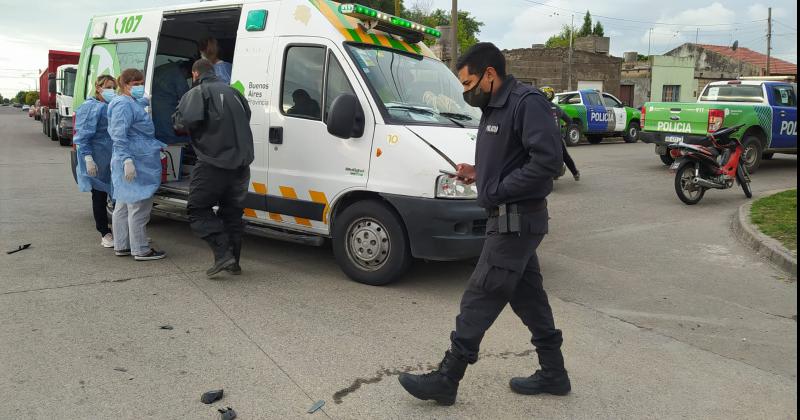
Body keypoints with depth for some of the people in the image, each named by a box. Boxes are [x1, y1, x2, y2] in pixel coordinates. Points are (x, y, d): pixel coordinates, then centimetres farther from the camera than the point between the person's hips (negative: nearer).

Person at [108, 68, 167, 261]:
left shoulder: (134, 103, 19)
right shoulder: (124, 105, -13)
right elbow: (119, 136, -21)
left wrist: (157, 146, 34)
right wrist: (127, 160, -26)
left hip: (139, 161, 11)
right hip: (136, 162, -11)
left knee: (123, 204, 15)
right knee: (138, 205, -6)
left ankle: (121, 246, 24)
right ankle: (141, 250, -1)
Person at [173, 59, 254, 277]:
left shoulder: (198, 93, -4)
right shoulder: (232, 91, 17)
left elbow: (187, 121, -18)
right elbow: (247, 116, 21)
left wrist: (177, 120, 4)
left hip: (213, 163, -6)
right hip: (241, 162, 7)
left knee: (198, 210, 3)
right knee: (233, 212, 15)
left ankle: (223, 254, -11)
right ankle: (234, 262, 17)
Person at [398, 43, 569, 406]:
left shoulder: (527, 102, -16)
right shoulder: (495, 108, 15)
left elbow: (547, 160, -24)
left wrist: (497, 189, -20)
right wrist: (478, 173, 6)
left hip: (516, 221, -10)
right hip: (511, 220, 10)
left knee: (479, 300, -5)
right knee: (527, 296, 15)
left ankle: (446, 380, 5)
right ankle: (553, 373, 28)